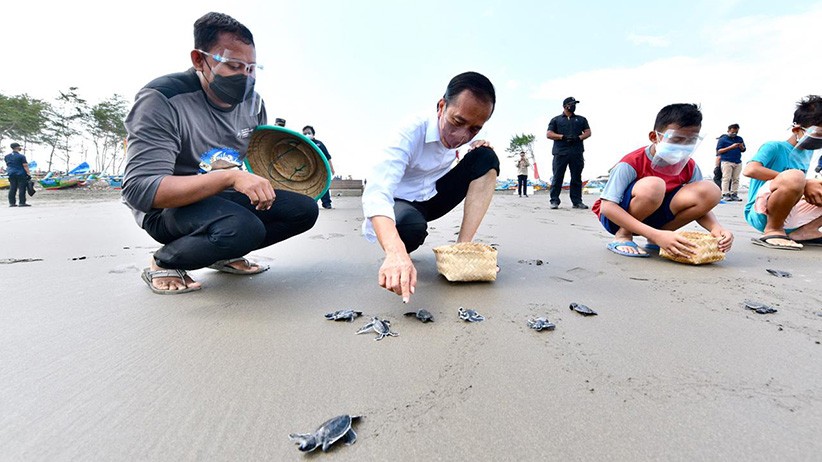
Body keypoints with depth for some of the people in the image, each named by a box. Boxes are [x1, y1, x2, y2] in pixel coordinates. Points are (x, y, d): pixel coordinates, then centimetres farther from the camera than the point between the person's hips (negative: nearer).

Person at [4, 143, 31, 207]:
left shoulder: (7, 156, 10)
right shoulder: (21, 156, -10)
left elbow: (7, 165, 19)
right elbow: (25, 166, -14)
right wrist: (28, 173, -13)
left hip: (11, 174, 6)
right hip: (21, 174, -6)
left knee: (12, 189, 8)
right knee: (21, 188, -5)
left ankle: (12, 203, 8)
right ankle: (22, 202, -8)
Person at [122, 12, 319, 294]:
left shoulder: (252, 100, 1)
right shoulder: (162, 100, -19)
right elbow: (138, 189, -28)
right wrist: (230, 176, -38)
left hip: (226, 197, 7)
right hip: (166, 207, -6)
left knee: (304, 209, -8)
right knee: (243, 227, -37)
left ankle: (224, 255, 7)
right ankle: (164, 263, -5)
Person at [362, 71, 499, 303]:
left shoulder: (462, 133, -10)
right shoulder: (412, 133, -29)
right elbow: (376, 193, -44)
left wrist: (478, 146, -12)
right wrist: (395, 253, -61)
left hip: (433, 196, 6)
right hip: (400, 202, -5)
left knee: (487, 158, -15)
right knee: (410, 227, -41)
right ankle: (402, 246, -2)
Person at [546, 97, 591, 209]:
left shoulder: (581, 119, 22)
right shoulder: (556, 120, 14)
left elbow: (588, 132, 14)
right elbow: (549, 134, 4)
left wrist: (578, 138, -6)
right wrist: (563, 137, -10)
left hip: (577, 153, 3)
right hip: (560, 152, -3)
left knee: (577, 178, 2)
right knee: (557, 178, -5)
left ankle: (577, 201, 6)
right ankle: (554, 201, -3)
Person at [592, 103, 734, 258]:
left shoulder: (689, 167, -3)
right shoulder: (632, 163, -22)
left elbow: (700, 204, 3)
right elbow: (607, 207, -31)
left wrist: (716, 228, -22)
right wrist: (655, 234, -39)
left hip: (651, 217, 6)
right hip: (618, 217, -6)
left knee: (710, 191, -13)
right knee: (652, 186, -35)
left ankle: (658, 240, -2)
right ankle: (622, 236, -12)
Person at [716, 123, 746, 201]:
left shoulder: (740, 139, 18)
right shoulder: (723, 139, 3)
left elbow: (744, 150, 22)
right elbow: (719, 151, -4)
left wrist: (742, 147, -2)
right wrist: (731, 147, -13)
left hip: (738, 162, 5)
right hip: (727, 162, -5)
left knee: (736, 179, 3)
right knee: (726, 178, -9)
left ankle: (734, 194, 6)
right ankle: (725, 194, -9)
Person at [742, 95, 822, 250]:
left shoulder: (808, 152, 15)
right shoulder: (774, 147, -7)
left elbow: (800, 186, 22)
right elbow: (750, 170, -28)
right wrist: (804, 183, -25)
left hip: (789, 214, 8)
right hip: (761, 213, -8)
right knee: (794, 176, -33)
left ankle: (804, 231, -2)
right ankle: (771, 231, -18)